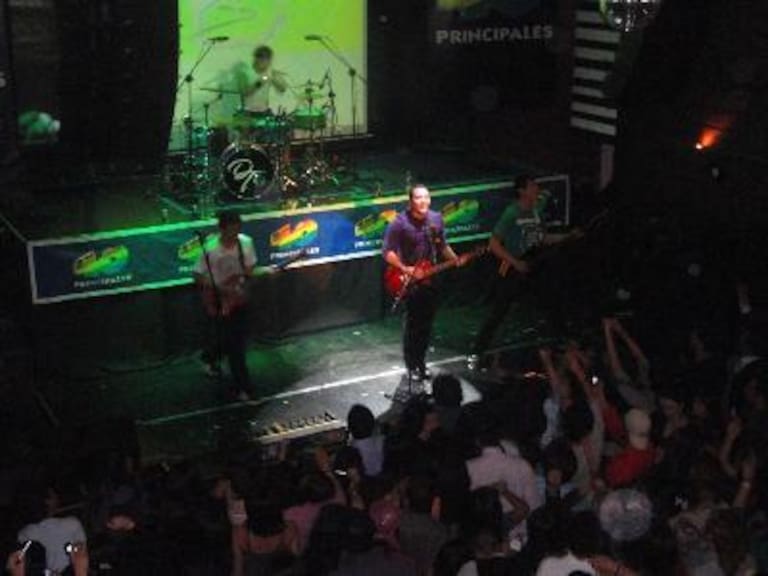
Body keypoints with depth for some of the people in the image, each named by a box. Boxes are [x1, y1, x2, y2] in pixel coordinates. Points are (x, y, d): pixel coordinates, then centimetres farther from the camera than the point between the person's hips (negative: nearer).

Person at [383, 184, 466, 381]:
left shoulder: (436, 219, 5)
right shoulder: (400, 223, -13)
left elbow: (442, 246, 17)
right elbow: (388, 252, -13)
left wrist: (455, 259, 2)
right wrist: (406, 270, -19)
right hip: (409, 283, -5)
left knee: (426, 324, 10)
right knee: (413, 324, -7)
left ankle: (421, 362, 24)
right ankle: (411, 366, 5)